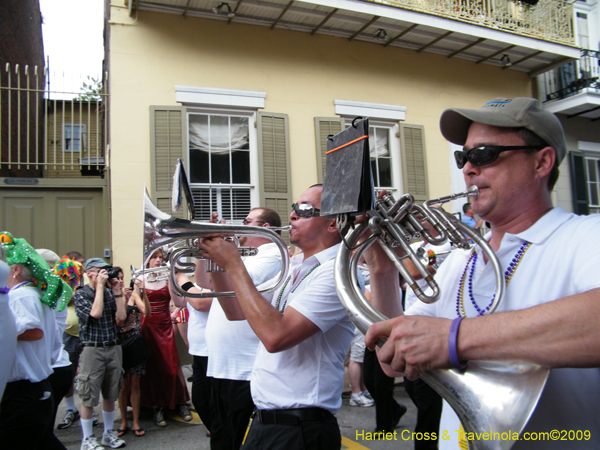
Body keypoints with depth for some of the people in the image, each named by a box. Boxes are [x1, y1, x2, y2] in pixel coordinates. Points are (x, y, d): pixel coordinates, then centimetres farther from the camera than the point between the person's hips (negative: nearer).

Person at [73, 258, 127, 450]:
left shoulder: (109, 293, 11)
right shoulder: (80, 294, -4)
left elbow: (121, 316, -1)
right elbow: (95, 313, -20)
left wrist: (116, 290, -3)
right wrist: (100, 285, -14)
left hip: (113, 348, 5)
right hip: (92, 349, -5)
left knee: (110, 394, 13)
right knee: (89, 397, 1)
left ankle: (109, 434, 27)